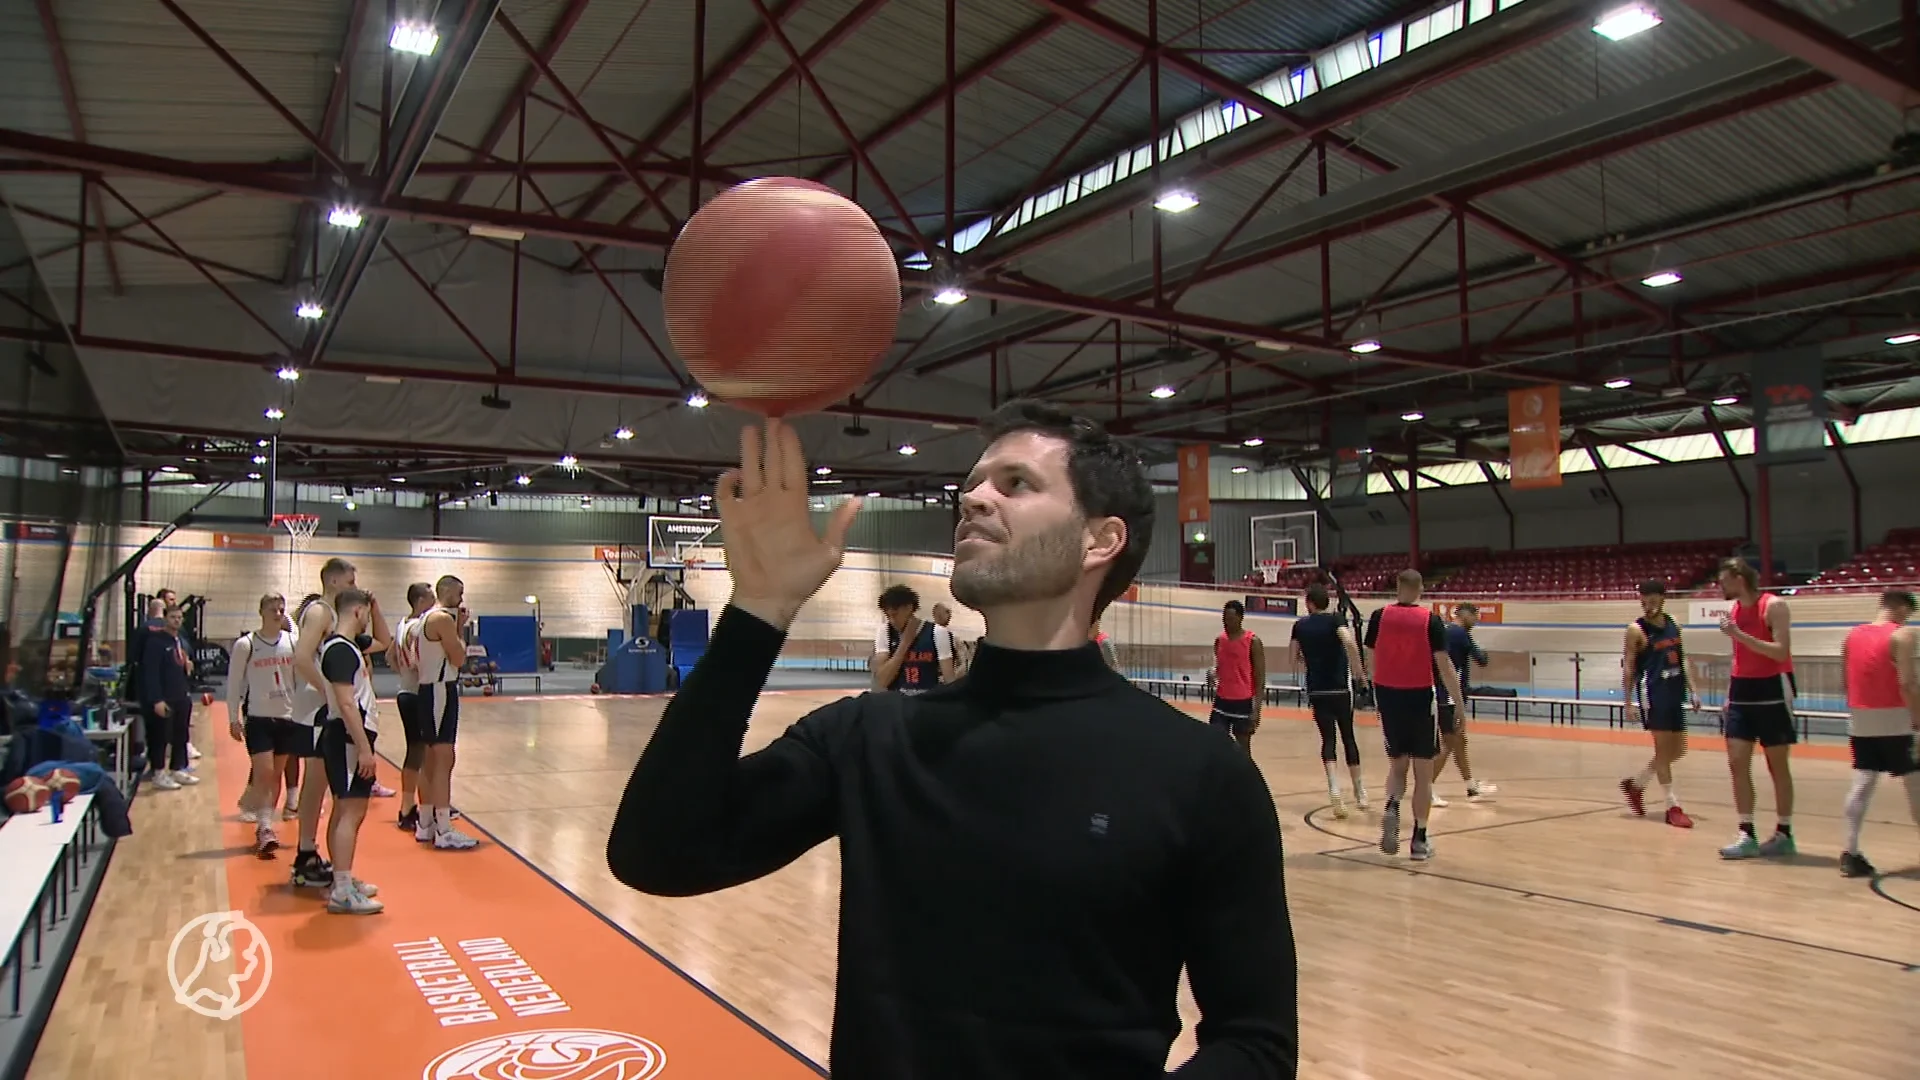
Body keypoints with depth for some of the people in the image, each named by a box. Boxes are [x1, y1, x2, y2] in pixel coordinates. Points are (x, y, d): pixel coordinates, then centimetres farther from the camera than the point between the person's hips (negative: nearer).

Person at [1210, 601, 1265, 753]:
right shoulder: (1219, 640, 7)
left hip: (1243, 702, -5)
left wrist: (1256, 709, -16)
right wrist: (1214, 676, -4)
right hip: (1221, 701, 5)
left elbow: (1260, 678, -10)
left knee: (1243, 749, 6)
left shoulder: (1253, 641, -9)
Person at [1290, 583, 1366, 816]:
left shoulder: (1300, 625, 5)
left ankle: (1334, 786, -17)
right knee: (1348, 737, 12)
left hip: (1316, 691, 1)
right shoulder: (1335, 619, -3)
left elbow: (1295, 660, 11)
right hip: (1340, 689, -1)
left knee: (1327, 738, 5)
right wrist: (1358, 669, -11)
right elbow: (1349, 643, -23)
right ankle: (1359, 791, 23)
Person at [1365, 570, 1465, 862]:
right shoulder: (1431, 620, -7)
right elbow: (1444, 665, -9)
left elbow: (1371, 661, 5)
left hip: (1388, 695, 2)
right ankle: (1419, 838, 12)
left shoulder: (1379, 617, -1)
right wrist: (1460, 703, -3)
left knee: (1397, 764, 18)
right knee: (1423, 771, 9)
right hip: (1420, 697, -2)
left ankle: (1392, 808, -10)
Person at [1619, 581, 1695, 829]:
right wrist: (1628, 703, -14)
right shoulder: (1636, 629, -9)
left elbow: (1682, 659, 16)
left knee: (1678, 750, 11)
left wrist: (1691, 690, 10)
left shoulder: (1674, 623, 9)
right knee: (1663, 749, -4)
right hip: (1653, 694, -7)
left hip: (1675, 693, 7)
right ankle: (1673, 807, 2)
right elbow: (1628, 668, -9)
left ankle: (1636, 784, 26)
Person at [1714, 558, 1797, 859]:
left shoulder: (1774, 606, -12)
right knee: (1737, 762, 1)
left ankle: (1784, 834, 15)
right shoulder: (1735, 610, 9)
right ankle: (1747, 835, 4)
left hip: (1771, 691, -7)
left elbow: (1781, 652, -23)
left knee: (1778, 766, 4)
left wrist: (1740, 634, -28)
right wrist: (1730, 693, 14)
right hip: (1742, 691, 7)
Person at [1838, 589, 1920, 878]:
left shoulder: (1852, 635, 10)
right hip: (1893, 720, -5)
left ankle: (1850, 854, -1)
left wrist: (1856, 713, 17)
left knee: (1862, 783, 4)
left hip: (1860, 721, 5)